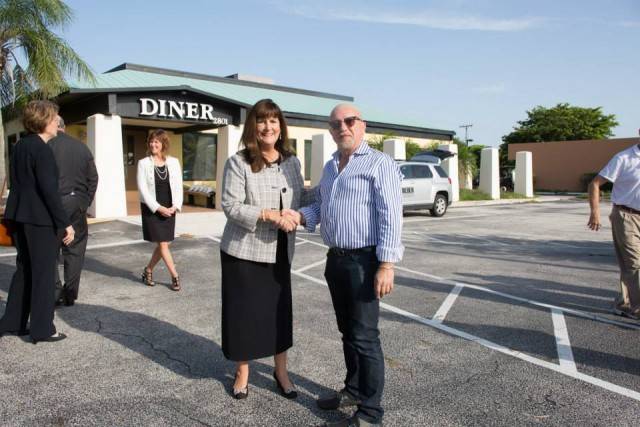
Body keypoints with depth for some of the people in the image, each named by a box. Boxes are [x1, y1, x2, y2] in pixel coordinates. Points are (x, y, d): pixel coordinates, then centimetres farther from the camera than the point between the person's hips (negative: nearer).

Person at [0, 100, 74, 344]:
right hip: (41, 219, -9)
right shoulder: (41, 149, -15)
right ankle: (43, 329, 8)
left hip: (20, 217, 9)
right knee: (44, 273, 1)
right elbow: (49, 189, -20)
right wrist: (65, 223, -17)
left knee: (24, 270, 18)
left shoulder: (20, 146, 12)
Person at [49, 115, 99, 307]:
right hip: (78, 203, 4)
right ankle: (70, 294, 15)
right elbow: (93, 178, 8)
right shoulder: (82, 147, 8)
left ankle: (55, 292, 2)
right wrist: (85, 202, 13)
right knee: (75, 250, 10)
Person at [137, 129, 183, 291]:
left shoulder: (173, 162, 2)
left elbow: (178, 186, 3)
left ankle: (148, 271, 27)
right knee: (162, 244, -2)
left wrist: (175, 206, -10)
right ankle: (175, 276, 8)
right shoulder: (143, 163, -5)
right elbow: (143, 189, -9)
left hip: (169, 209, 3)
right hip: (151, 209, -3)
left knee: (164, 243, 7)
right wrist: (158, 208, -15)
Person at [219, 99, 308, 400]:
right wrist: (269, 215, -22)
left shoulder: (292, 162, 7)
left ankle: (281, 372, 29)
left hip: (279, 251, 4)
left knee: (280, 310, 10)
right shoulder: (238, 162, -8)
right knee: (243, 312, 6)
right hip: (243, 251, -3)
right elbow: (230, 205, -14)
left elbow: (299, 198, 15)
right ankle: (242, 373, 27)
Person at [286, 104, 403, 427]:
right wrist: (300, 216, 0)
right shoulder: (330, 167, 15)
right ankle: (353, 390, 34)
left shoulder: (379, 163, -9)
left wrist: (386, 265, -21)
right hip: (335, 259, 8)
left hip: (364, 261, -8)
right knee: (347, 330, 18)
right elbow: (321, 205, 22)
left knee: (364, 336, -2)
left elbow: (391, 217, -16)